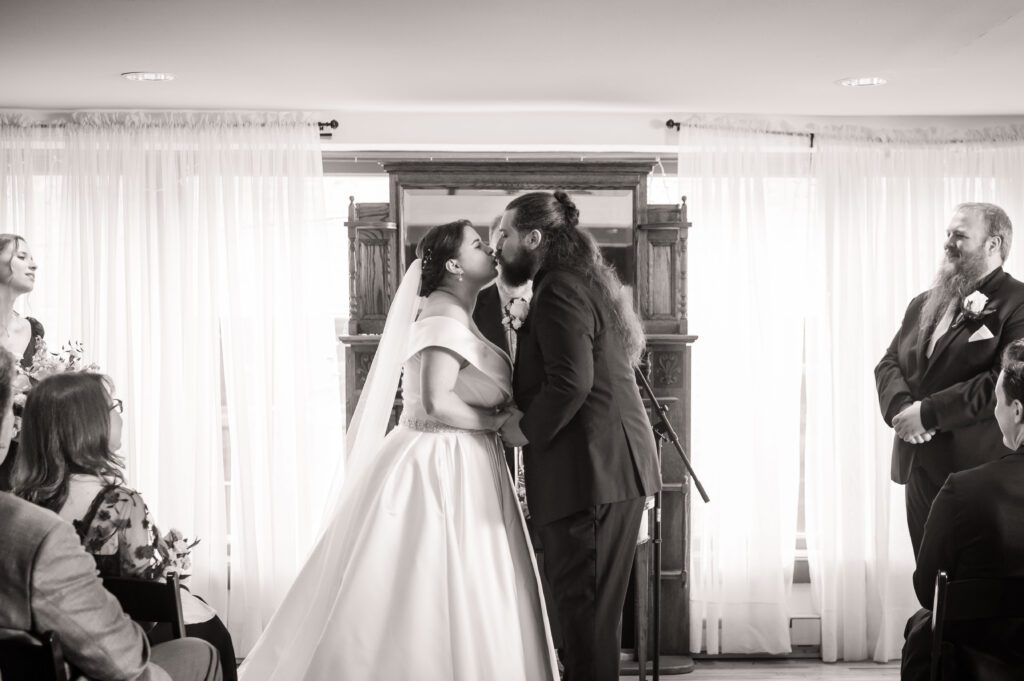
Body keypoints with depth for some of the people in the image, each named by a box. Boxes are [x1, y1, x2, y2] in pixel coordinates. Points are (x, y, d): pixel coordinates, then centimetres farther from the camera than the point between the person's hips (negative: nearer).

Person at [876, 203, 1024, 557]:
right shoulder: (923, 303, 16)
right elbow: (889, 363, 12)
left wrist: (929, 412, -19)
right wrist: (901, 406, -10)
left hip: (979, 469, -7)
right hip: (921, 466, 7)